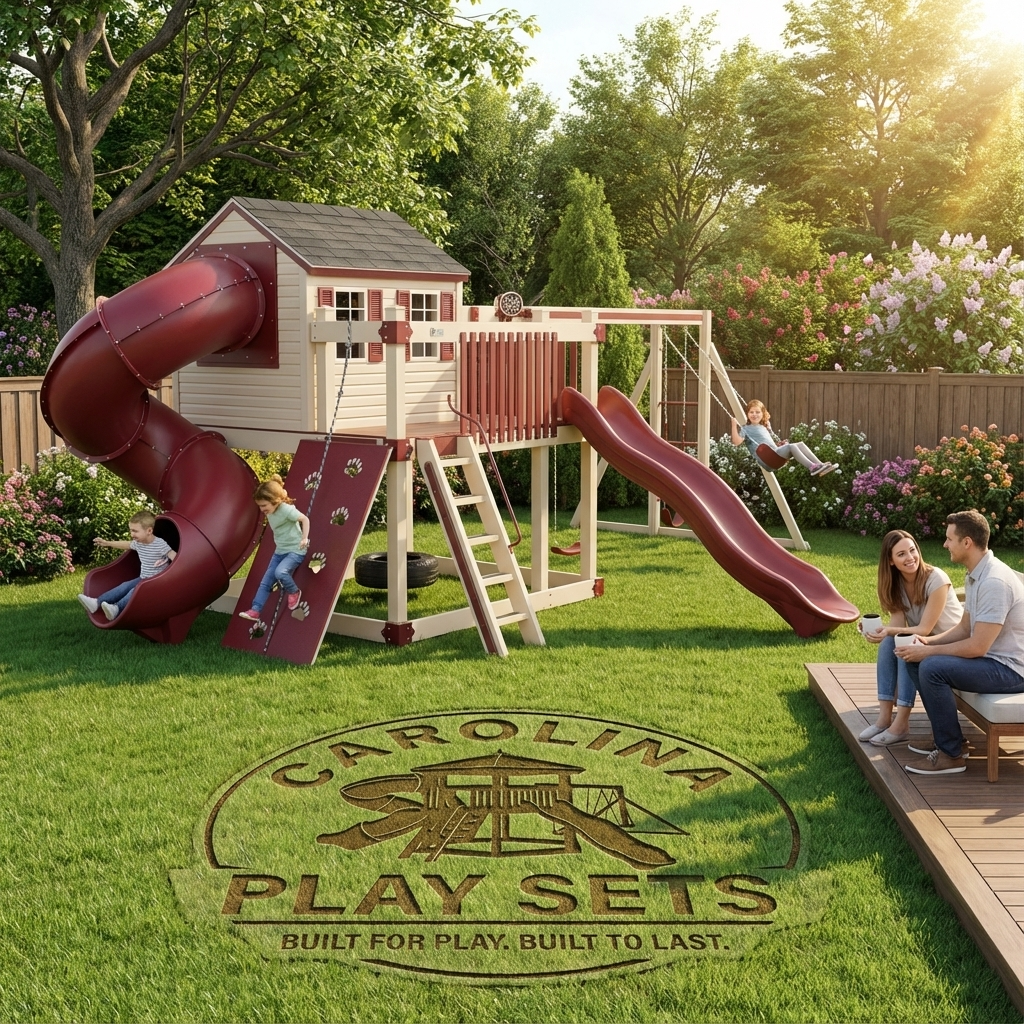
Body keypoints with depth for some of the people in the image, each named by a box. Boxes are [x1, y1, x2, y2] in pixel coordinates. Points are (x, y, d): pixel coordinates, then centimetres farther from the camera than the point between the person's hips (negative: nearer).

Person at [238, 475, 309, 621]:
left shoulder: (286, 509, -23)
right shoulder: (269, 513, 2)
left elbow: (305, 519, -18)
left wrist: (304, 538, -24)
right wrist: (279, 544, 16)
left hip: (295, 550, -8)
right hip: (280, 551, 8)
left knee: (280, 572, -32)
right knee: (265, 582, 2)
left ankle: (294, 592, -5)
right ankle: (255, 611, 5)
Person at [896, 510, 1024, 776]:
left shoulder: (995, 582, -26)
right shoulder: (976, 575, 7)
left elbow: (977, 647, -26)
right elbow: (964, 628, 15)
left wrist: (927, 652, -17)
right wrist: (928, 642, -1)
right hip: (991, 657, 10)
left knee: (932, 668, -26)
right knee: (915, 658, 7)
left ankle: (950, 755, -14)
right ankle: (945, 733, 16)